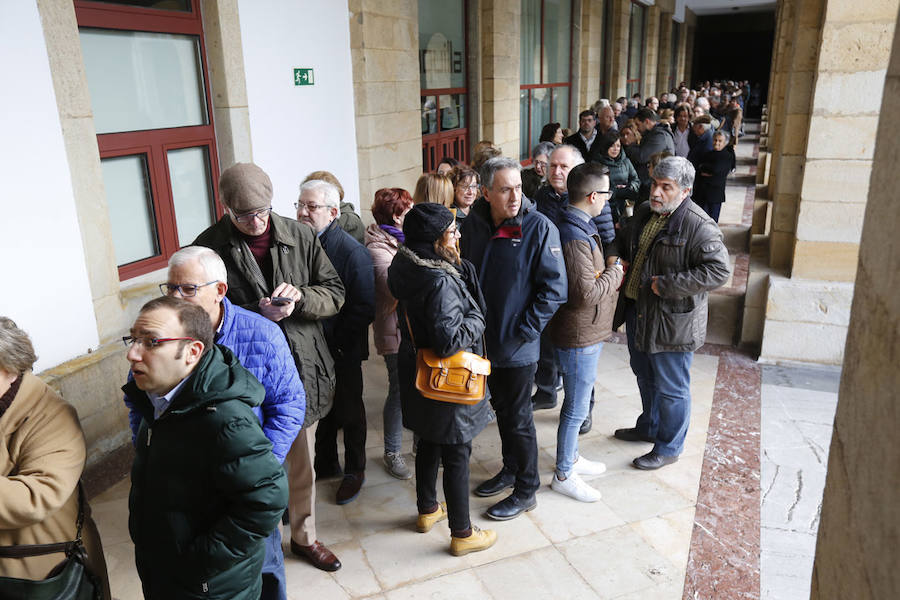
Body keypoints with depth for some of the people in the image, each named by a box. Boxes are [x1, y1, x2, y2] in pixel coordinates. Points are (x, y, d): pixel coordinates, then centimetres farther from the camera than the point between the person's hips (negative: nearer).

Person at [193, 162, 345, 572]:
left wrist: (299, 296, -18)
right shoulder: (209, 247, -8)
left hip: (302, 369, 3)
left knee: (302, 462, 18)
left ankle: (304, 536, 39)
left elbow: (335, 293, 2)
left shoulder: (299, 237, -1)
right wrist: (257, 312, -21)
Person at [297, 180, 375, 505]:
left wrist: (338, 342, -19)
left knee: (349, 411, 13)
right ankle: (326, 463, 42)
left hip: (342, 351, -5)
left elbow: (364, 308, -19)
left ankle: (354, 470, 32)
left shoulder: (352, 251, -18)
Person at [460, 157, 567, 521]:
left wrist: (526, 331, -15)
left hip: (518, 345, -5)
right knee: (501, 408, 21)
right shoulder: (472, 224, 0)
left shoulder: (538, 227, -15)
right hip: (484, 340, 5)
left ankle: (526, 491, 25)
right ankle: (510, 469, 42)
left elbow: (554, 287, -14)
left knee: (518, 417, 6)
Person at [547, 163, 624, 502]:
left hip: (586, 333, 10)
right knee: (577, 408, 4)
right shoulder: (575, 237, -26)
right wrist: (615, 271, -14)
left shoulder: (580, 229, 8)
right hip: (578, 336, -10)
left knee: (576, 402, 23)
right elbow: (586, 294, -28)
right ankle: (563, 475, 20)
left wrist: (609, 269, 3)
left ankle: (572, 457, 40)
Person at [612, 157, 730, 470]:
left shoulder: (699, 226, -20)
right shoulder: (643, 212, 5)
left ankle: (669, 447, 25)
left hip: (672, 321, -8)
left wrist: (666, 285, -25)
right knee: (645, 376, 25)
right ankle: (649, 426, 47)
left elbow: (718, 270, -26)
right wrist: (622, 264, 2)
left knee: (671, 388, 6)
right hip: (636, 311, 8)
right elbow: (625, 248, 23)